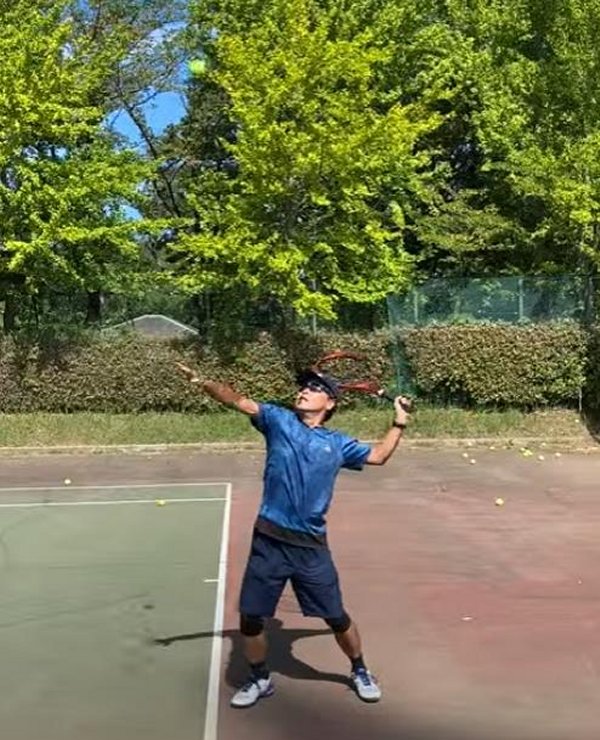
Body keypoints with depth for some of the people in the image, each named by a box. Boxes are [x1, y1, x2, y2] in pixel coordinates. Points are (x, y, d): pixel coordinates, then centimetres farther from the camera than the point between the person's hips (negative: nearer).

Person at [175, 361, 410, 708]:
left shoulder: (337, 443, 7)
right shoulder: (278, 420, 3)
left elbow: (379, 455, 20)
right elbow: (239, 400, -9)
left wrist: (399, 422, 11)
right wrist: (203, 382, -24)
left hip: (311, 546, 0)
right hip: (269, 541, 0)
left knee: (337, 617, 10)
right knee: (250, 618, 5)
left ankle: (360, 671, 37)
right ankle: (260, 679, 31)